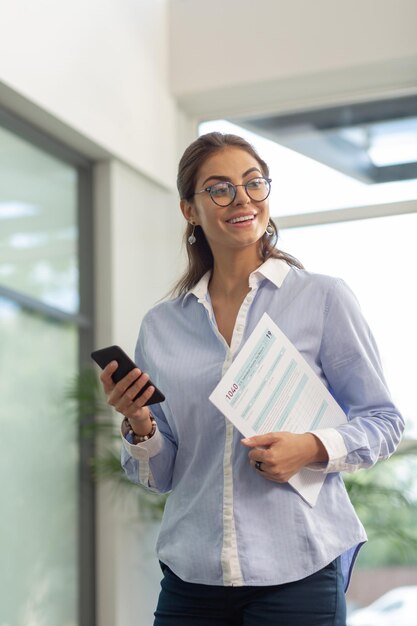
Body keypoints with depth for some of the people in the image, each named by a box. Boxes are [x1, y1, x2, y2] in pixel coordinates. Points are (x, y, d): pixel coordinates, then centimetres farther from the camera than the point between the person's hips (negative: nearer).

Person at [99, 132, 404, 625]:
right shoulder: (161, 325, 7)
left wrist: (314, 448, -15)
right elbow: (161, 477, 11)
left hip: (298, 571, -2)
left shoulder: (324, 298, -2)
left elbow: (383, 420, 2)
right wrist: (138, 425, -9)